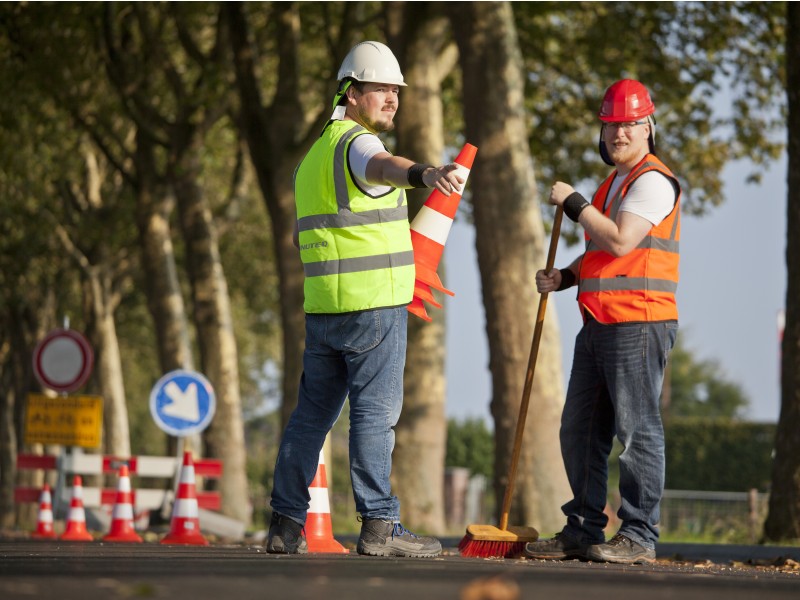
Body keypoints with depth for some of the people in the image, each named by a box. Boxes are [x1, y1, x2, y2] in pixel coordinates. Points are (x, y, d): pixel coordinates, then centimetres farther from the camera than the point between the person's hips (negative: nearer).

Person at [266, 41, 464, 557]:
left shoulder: (314, 156, 20)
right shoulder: (356, 143, -10)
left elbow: (302, 236, 29)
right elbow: (383, 166, -36)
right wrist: (423, 174, -56)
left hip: (323, 308, 9)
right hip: (374, 304, -9)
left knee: (313, 415, 11)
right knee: (375, 414, -6)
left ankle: (286, 524, 13)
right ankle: (379, 525, -7)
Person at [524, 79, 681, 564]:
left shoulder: (652, 180, -9)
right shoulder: (615, 183, 22)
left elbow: (620, 241, -20)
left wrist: (573, 203, -10)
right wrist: (565, 277, 12)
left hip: (638, 322, -10)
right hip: (598, 324, 10)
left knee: (636, 430, -8)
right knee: (579, 430, 11)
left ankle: (639, 537, -5)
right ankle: (583, 532, 18)